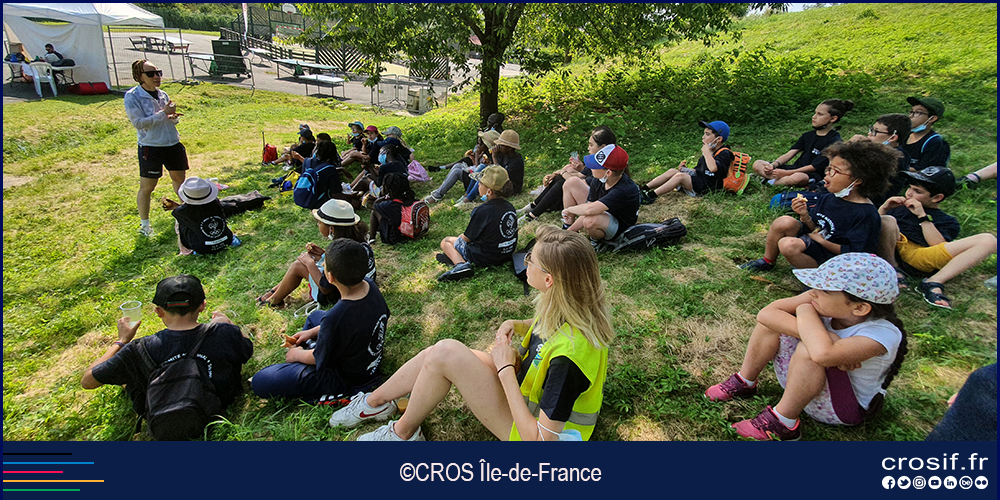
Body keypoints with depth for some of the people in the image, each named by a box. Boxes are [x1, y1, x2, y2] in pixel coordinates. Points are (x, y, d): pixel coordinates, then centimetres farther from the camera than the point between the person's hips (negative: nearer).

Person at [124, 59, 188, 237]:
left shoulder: (162, 94, 8)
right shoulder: (132, 96, -10)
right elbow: (138, 122, -18)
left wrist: (173, 117, -7)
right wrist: (163, 113, -22)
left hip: (173, 143, 6)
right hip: (150, 147, -5)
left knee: (179, 178, 18)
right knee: (147, 187, 2)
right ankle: (144, 224, 15)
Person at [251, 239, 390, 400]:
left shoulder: (335, 318, -39)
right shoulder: (371, 286, -15)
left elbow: (319, 359, -19)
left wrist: (297, 355, 3)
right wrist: (313, 331, 9)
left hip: (346, 379, -8)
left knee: (259, 382, -8)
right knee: (315, 316, 29)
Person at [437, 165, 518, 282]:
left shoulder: (482, 211, -25)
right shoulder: (510, 207, -3)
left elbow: (466, 238, -13)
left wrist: (460, 237, 11)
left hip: (485, 258, -8)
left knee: (445, 242, 10)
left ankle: (461, 264, -13)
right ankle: (457, 255, 9)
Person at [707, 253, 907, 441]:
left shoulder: (883, 334, -32)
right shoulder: (829, 302, -17)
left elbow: (822, 354, -53)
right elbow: (767, 313, -26)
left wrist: (806, 312, -35)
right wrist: (823, 336, -35)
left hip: (843, 409, -6)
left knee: (808, 350, -35)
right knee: (772, 321, -12)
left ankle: (783, 422, -16)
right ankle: (745, 383, 3)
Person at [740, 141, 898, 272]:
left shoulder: (867, 214, -18)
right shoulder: (827, 198, 3)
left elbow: (854, 253, -20)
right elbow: (816, 229, 10)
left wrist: (823, 242, -17)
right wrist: (805, 216, -10)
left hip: (831, 257, -7)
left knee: (789, 245, -31)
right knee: (784, 222, -17)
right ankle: (767, 262, 3)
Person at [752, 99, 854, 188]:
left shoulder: (834, 141, -10)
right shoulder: (808, 135, 13)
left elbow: (814, 166, -16)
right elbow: (790, 154, 5)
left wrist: (786, 173, -22)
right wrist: (774, 165, -15)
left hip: (813, 175, -7)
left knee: (797, 177, -45)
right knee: (757, 164, -7)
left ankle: (769, 181, -21)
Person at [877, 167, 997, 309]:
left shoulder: (948, 222, 27)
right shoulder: (899, 207, 34)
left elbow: (940, 246, 5)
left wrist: (922, 216, 4)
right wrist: (884, 208, 9)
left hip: (919, 256, 1)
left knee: (989, 240, -16)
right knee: (887, 221, -34)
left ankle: (934, 282, -28)